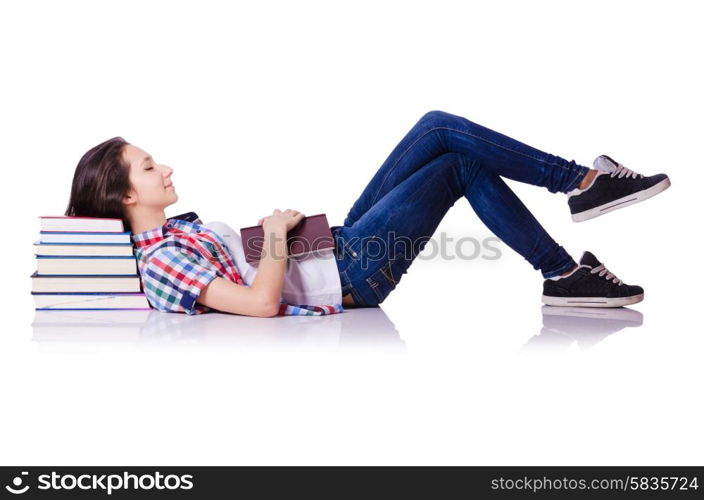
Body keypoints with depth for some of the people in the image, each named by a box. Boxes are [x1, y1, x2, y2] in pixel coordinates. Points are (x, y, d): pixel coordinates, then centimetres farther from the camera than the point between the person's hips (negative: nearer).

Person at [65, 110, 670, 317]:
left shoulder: (173, 231, 11)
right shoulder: (161, 260, -18)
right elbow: (262, 301, -28)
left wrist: (280, 224, 5)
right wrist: (277, 231, -16)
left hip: (340, 245, 10)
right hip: (346, 275, -10)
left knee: (463, 162, 5)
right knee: (450, 140, -7)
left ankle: (564, 272, 11)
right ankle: (582, 180, 8)